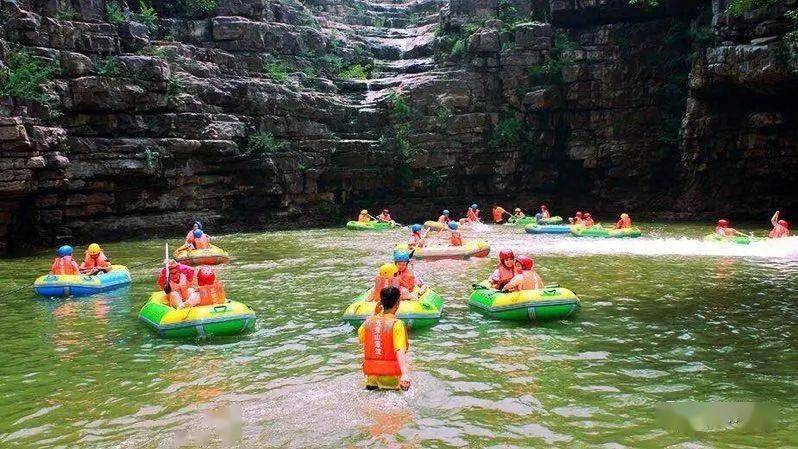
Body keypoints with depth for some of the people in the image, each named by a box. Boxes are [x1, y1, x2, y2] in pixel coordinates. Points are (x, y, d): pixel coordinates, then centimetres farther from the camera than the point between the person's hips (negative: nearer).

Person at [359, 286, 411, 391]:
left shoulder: (369, 321, 2)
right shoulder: (397, 324, -13)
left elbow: (360, 336, 22)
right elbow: (400, 352, -23)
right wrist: (405, 374, -32)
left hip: (371, 375, 5)